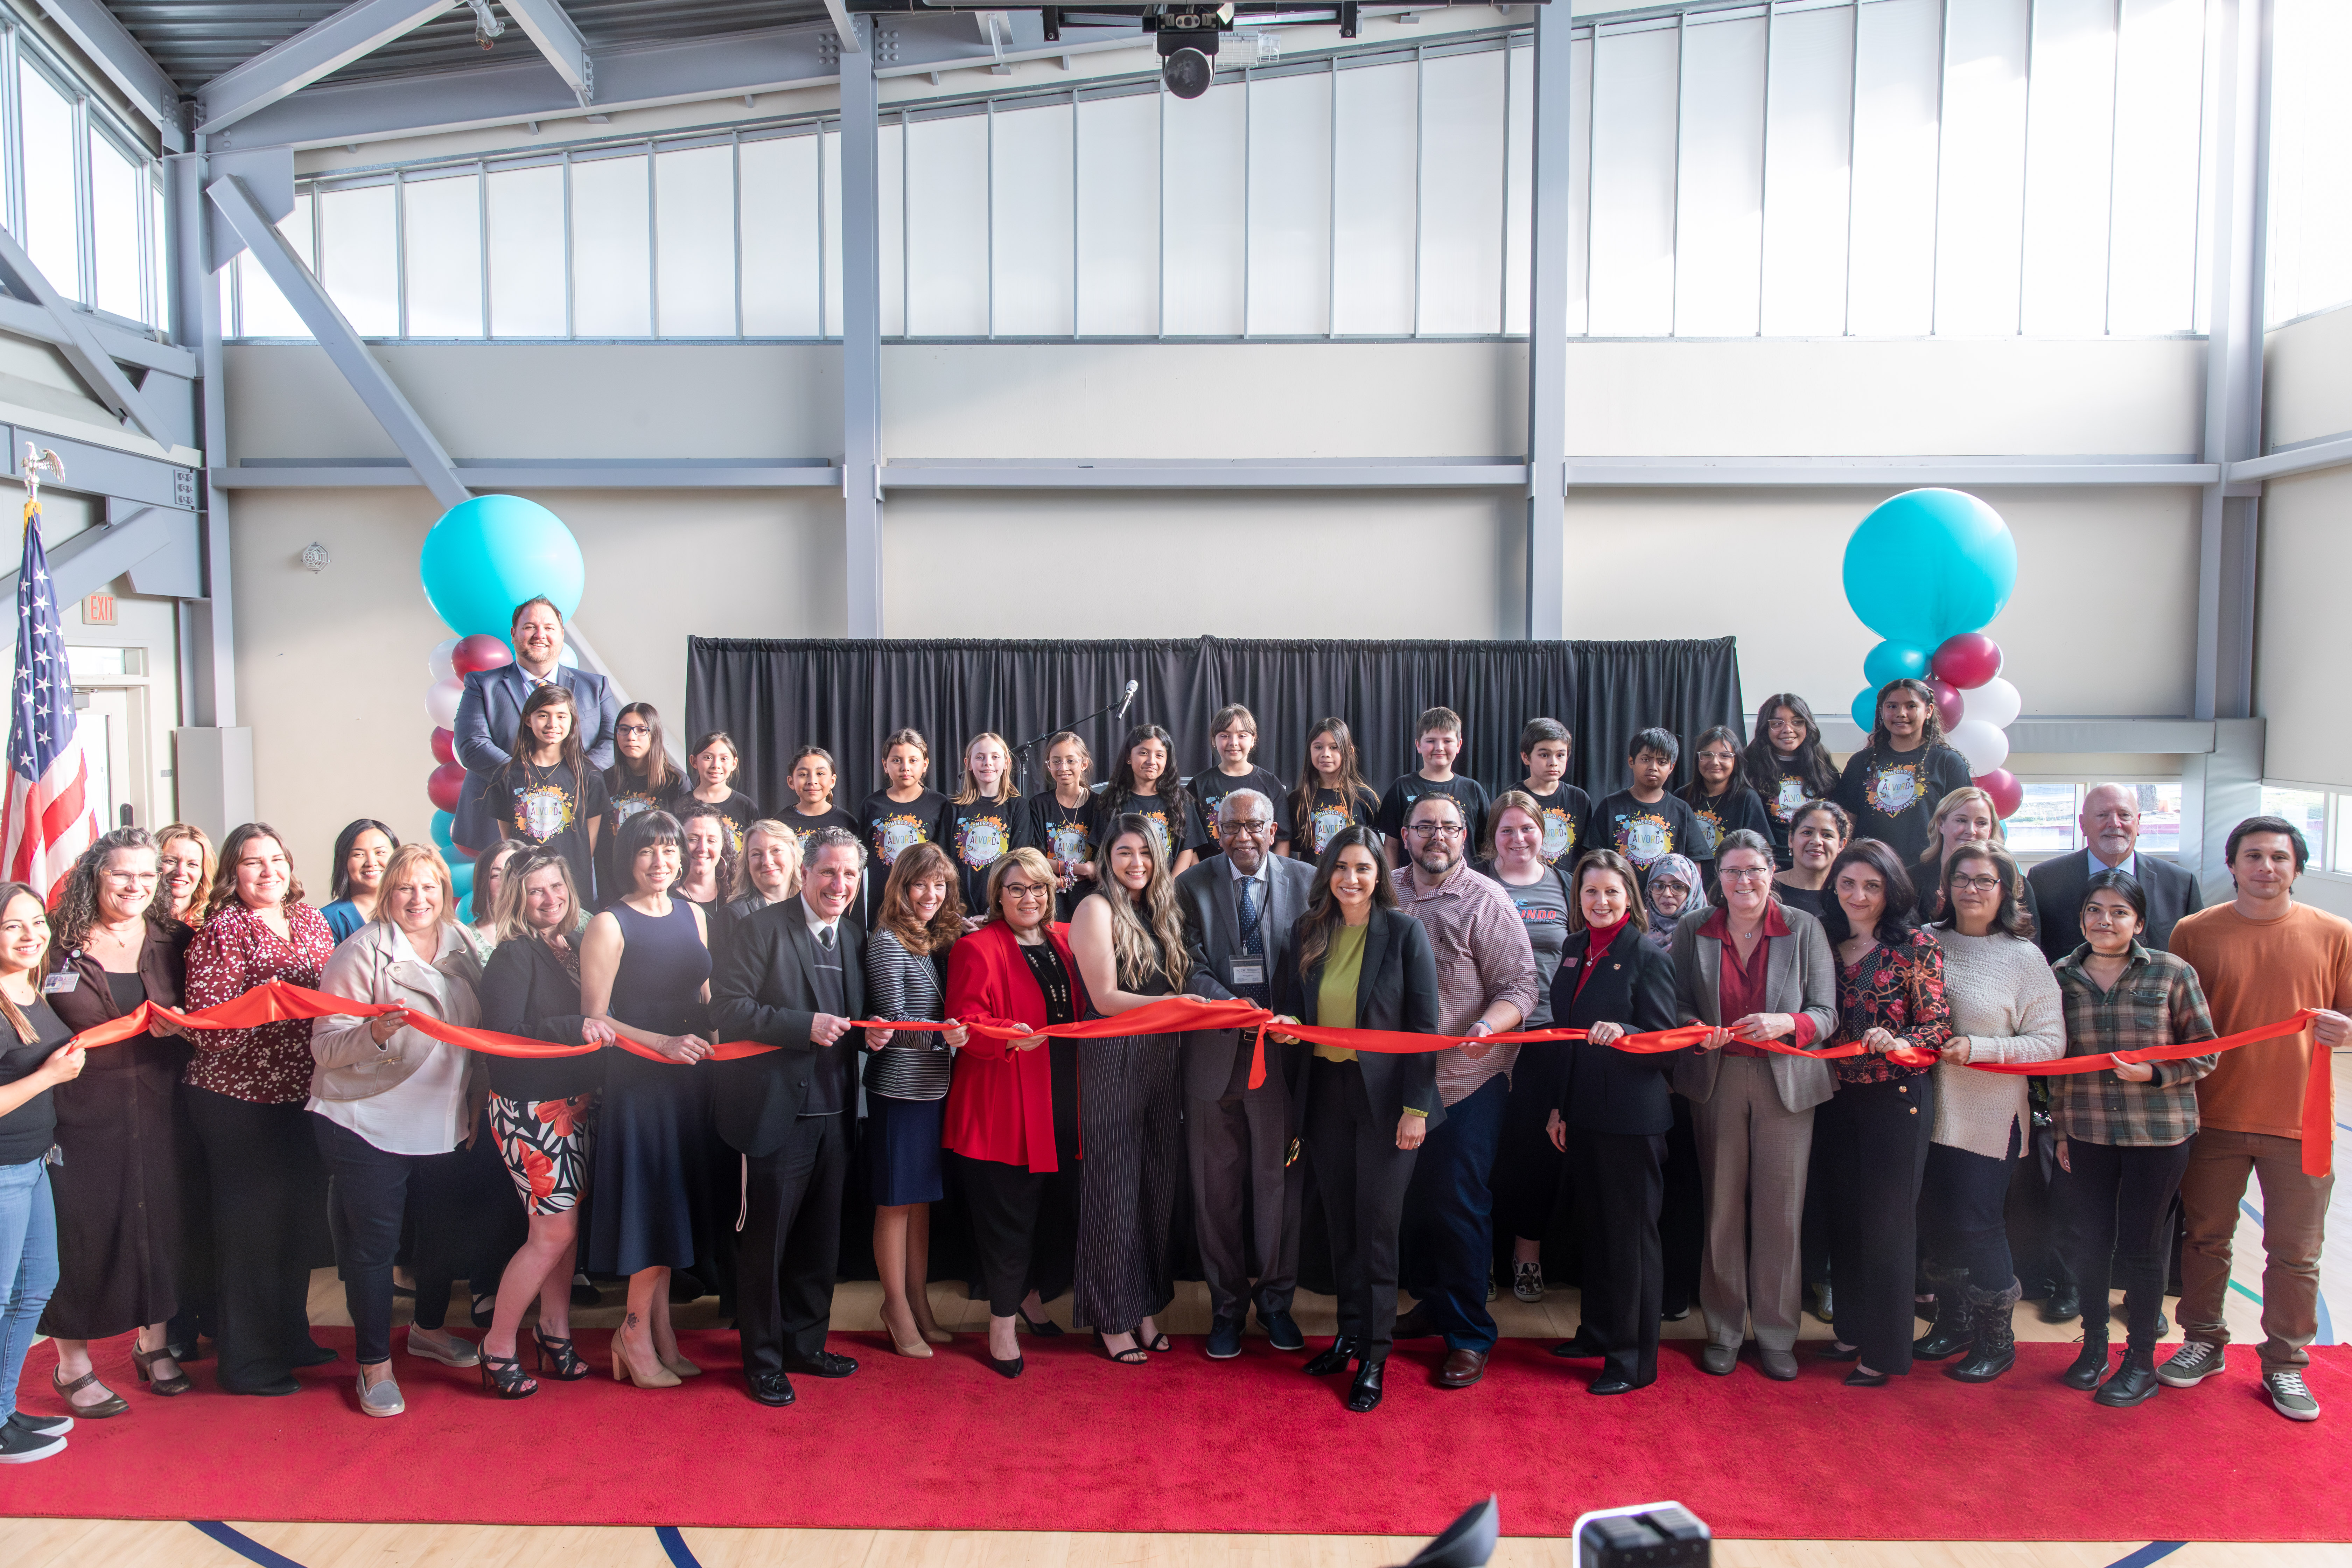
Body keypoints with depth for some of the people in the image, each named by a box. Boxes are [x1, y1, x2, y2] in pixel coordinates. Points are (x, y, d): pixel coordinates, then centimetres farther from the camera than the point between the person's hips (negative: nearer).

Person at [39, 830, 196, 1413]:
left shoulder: (172, 943, 5)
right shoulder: (61, 948, -4)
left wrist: (180, 1026, -11)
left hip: (158, 1116, 3)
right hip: (82, 1118, -3)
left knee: (160, 1225, 11)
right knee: (81, 1235, 3)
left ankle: (153, 1343, 31)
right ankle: (73, 1365, 21)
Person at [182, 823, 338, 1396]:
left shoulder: (310, 918, 10)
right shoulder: (221, 929, -9)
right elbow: (205, 1021, -15)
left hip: (303, 1090, 6)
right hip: (239, 1096, -6)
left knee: (300, 1216, 15)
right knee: (250, 1221, 1)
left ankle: (290, 1336, 32)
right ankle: (245, 1359, 14)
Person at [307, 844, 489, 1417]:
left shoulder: (462, 949, 6)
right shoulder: (361, 953, -11)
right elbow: (325, 1046, -14)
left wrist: (480, 1106, 13)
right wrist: (376, 1032, -33)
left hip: (444, 1126, 5)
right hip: (368, 1125, -5)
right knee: (373, 1242, 2)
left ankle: (429, 1329, 39)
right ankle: (374, 1364, 17)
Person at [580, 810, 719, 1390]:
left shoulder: (692, 915, 9)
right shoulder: (609, 925, -8)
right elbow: (593, 1018, -12)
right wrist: (664, 1043, -20)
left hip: (689, 1078, 6)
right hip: (637, 1080, -6)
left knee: (674, 1208, 10)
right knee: (650, 1207, -3)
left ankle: (656, 1336, 21)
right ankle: (639, 1336, 13)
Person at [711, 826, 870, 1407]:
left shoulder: (856, 938, 13)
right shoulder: (763, 929, -8)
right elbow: (729, 1008, -15)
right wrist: (806, 1026, -21)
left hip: (834, 1113, 6)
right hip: (779, 1111, -6)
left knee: (820, 1241, 15)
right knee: (767, 1241, 4)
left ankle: (805, 1343, 31)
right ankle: (764, 1360, 18)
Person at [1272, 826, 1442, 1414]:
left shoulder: (1405, 933, -7)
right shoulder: (1308, 933, 5)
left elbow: (1424, 1027, -8)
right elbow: (1292, 1005, 14)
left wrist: (1416, 1107, -11)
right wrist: (1287, 1024, -10)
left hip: (1384, 1097, -4)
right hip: (1325, 1094, 4)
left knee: (1377, 1227, 2)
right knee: (1340, 1222, 12)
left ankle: (1375, 1358, 14)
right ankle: (1349, 1335, 27)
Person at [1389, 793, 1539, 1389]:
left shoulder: (1485, 902, -6)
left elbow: (1520, 985, -11)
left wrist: (1489, 1026, -29)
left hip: (1468, 1078, -5)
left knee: (1458, 1204, -2)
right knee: (1413, 1199, 14)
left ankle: (1469, 1334, 12)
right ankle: (1432, 1302, 34)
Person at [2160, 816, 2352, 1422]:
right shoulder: (2193, 932, 1)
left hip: (2298, 1121, 0)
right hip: (2213, 1116, 0)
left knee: (2295, 1254, 7)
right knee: (2206, 1239, 12)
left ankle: (2284, 1363, 22)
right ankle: (2204, 1343, 28)